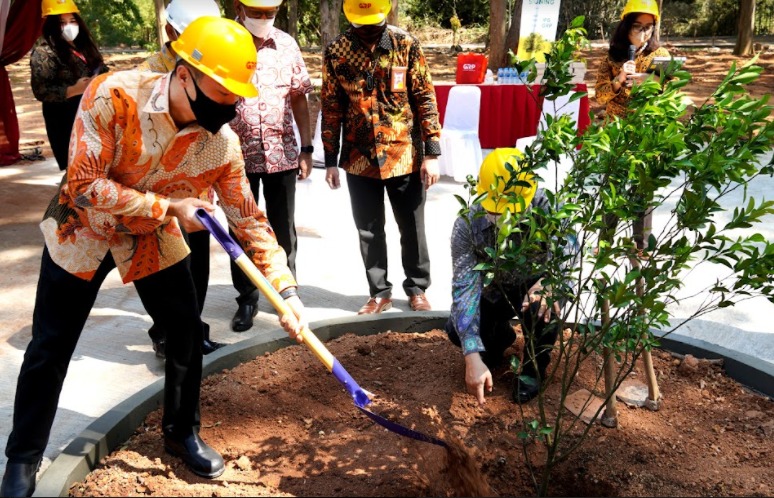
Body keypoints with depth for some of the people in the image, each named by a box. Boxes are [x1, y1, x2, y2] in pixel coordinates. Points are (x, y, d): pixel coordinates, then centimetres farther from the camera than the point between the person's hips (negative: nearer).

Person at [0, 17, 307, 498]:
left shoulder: (223, 143, -21)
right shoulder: (113, 96, -31)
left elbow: (249, 220, -15)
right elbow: (85, 186, -31)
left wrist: (286, 290, -21)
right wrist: (169, 206, -30)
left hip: (153, 239, 3)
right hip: (83, 230, -2)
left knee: (188, 334, 2)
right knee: (49, 351, 6)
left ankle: (183, 433, 27)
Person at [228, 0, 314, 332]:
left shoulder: (287, 44, 3)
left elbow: (298, 98, 8)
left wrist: (306, 148, 5)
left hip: (282, 153, 2)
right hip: (238, 155, -2)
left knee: (284, 229, 11)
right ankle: (246, 300, 22)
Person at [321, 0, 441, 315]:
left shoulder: (406, 45, -4)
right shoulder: (336, 52, 0)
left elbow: (425, 99, -3)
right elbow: (331, 109, 4)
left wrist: (432, 152, -8)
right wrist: (330, 160, 3)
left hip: (405, 156, -1)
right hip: (359, 159, 2)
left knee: (412, 228, 10)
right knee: (368, 232, 10)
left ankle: (417, 289, 29)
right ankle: (379, 293, 27)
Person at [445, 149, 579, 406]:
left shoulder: (544, 205, -28)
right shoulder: (467, 225, -28)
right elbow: (465, 288, -33)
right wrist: (473, 357, -42)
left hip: (537, 284, -1)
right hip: (496, 291, 2)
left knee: (542, 306, -34)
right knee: (457, 330, -20)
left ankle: (534, 366, -2)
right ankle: (501, 335, 17)